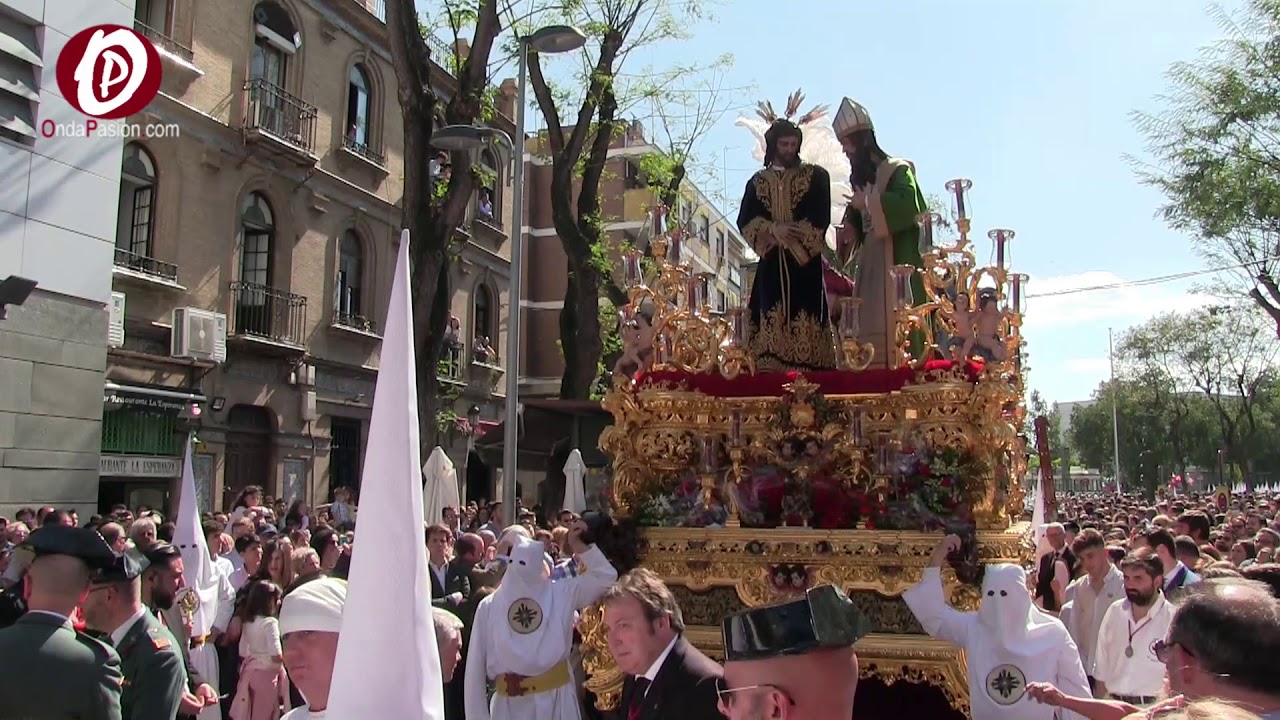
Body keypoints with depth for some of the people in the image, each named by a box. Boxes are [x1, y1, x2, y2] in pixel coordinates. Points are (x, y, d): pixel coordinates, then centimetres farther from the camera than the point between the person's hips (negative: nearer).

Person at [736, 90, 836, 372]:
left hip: (806, 263, -2)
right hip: (772, 264, 2)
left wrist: (793, 236, -11)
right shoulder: (758, 181, 15)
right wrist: (773, 230, -12)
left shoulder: (815, 176, 8)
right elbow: (744, 221, 4)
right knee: (772, 324, -4)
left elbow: (821, 219, -1)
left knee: (804, 324, -8)